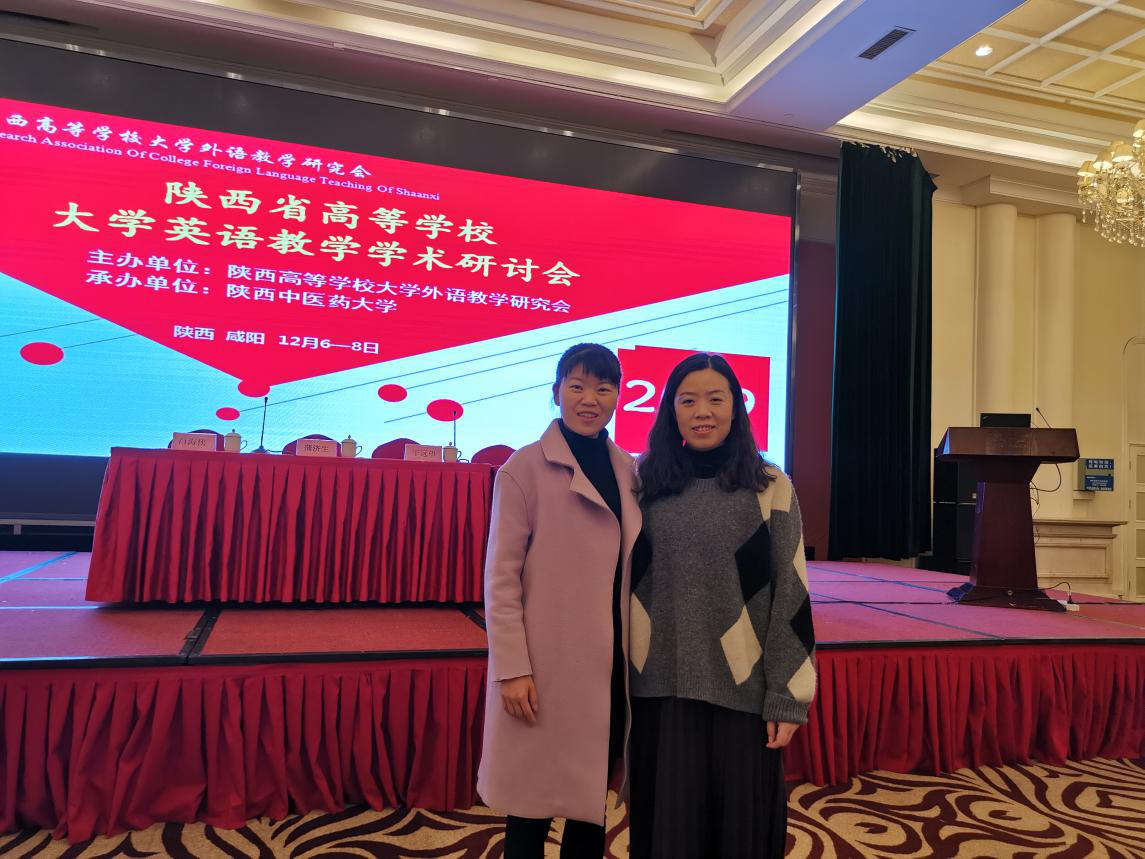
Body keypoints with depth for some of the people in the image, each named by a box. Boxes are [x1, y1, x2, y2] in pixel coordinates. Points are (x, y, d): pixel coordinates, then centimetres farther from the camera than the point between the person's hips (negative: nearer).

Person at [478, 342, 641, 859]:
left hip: (612, 663, 5)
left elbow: (638, 568, 10)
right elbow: (500, 577, -9)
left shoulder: (630, 471, 6)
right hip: (547, 663, -4)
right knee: (536, 797, 8)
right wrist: (512, 668, -13)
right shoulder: (525, 468, -8)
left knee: (593, 793, 16)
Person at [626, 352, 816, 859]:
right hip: (660, 689, 2)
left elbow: (791, 596, -2)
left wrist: (786, 698, -5)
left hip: (741, 691, -1)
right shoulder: (647, 484, 3)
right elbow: (625, 585, 7)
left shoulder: (770, 488, -2)